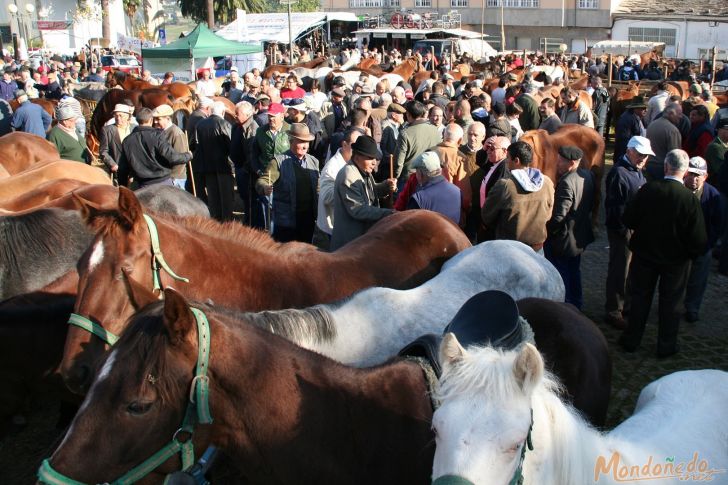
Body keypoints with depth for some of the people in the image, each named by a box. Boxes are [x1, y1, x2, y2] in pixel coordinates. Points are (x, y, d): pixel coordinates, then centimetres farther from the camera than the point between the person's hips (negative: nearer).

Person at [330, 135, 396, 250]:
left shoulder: (364, 171, 6)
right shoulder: (348, 176, -23)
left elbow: (370, 192, 19)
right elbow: (357, 210, -27)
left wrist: (385, 186, -3)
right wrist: (387, 213, -30)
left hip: (365, 234, 9)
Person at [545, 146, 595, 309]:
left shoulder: (566, 182, -28)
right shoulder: (588, 176, -1)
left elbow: (558, 216, -29)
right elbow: (591, 204, 9)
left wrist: (547, 230, -13)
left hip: (563, 239, -9)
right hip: (580, 235, 9)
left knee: (560, 275, 7)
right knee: (574, 271, 24)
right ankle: (576, 304, 37)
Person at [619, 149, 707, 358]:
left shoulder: (647, 190, -19)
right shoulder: (690, 199, -23)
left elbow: (628, 220, -9)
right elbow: (699, 239, -19)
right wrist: (693, 252, 1)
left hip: (644, 254, 2)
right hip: (676, 260, -1)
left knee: (640, 297, 17)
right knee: (670, 302, 16)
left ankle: (632, 340, 29)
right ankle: (666, 346, 28)